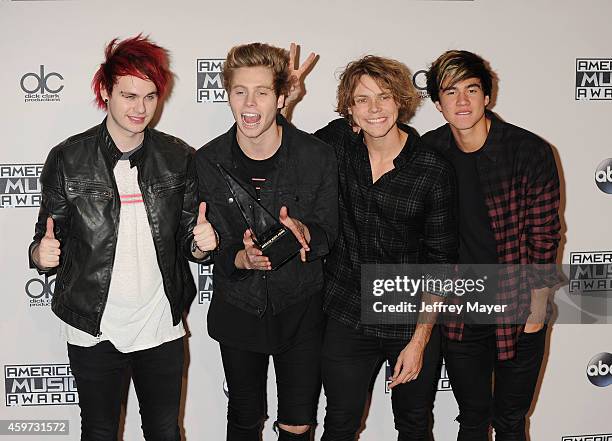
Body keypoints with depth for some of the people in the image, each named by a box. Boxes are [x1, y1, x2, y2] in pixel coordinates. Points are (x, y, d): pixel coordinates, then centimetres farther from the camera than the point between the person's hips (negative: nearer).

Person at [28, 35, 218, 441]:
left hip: (162, 328, 1)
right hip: (93, 331, -1)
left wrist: (200, 245, -16)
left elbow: (188, 241, 6)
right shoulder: (68, 159, -7)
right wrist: (41, 254, -20)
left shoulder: (178, 158, -2)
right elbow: (52, 237, 1)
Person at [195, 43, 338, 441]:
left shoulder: (317, 156, -12)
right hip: (238, 310, 1)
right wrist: (243, 259, -29)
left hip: (300, 308, -1)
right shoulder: (208, 161, -9)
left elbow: (328, 233, -6)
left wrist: (303, 233, -29)